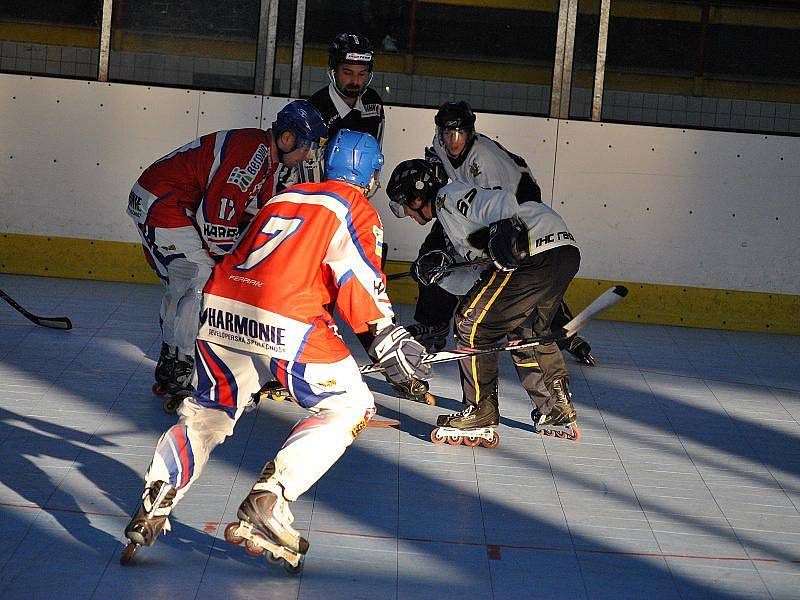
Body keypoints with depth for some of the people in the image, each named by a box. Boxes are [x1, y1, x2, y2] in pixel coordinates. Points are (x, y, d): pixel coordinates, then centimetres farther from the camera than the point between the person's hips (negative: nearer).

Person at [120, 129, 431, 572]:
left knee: (206, 412, 21)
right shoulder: (355, 210, 8)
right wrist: (388, 339, -1)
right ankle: (268, 499, -5)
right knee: (348, 406, 9)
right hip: (286, 321, -6)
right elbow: (359, 282, -6)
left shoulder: (282, 198, 27)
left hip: (222, 305, 6)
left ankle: (156, 500, 1)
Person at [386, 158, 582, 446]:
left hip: (538, 252, -10)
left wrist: (506, 229, -31)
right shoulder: (451, 211, 31)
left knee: (474, 324, -2)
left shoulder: (448, 196, 1)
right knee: (529, 332, 26)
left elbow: (499, 202, -15)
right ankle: (558, 414, 30)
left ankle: (480, 416, 1)